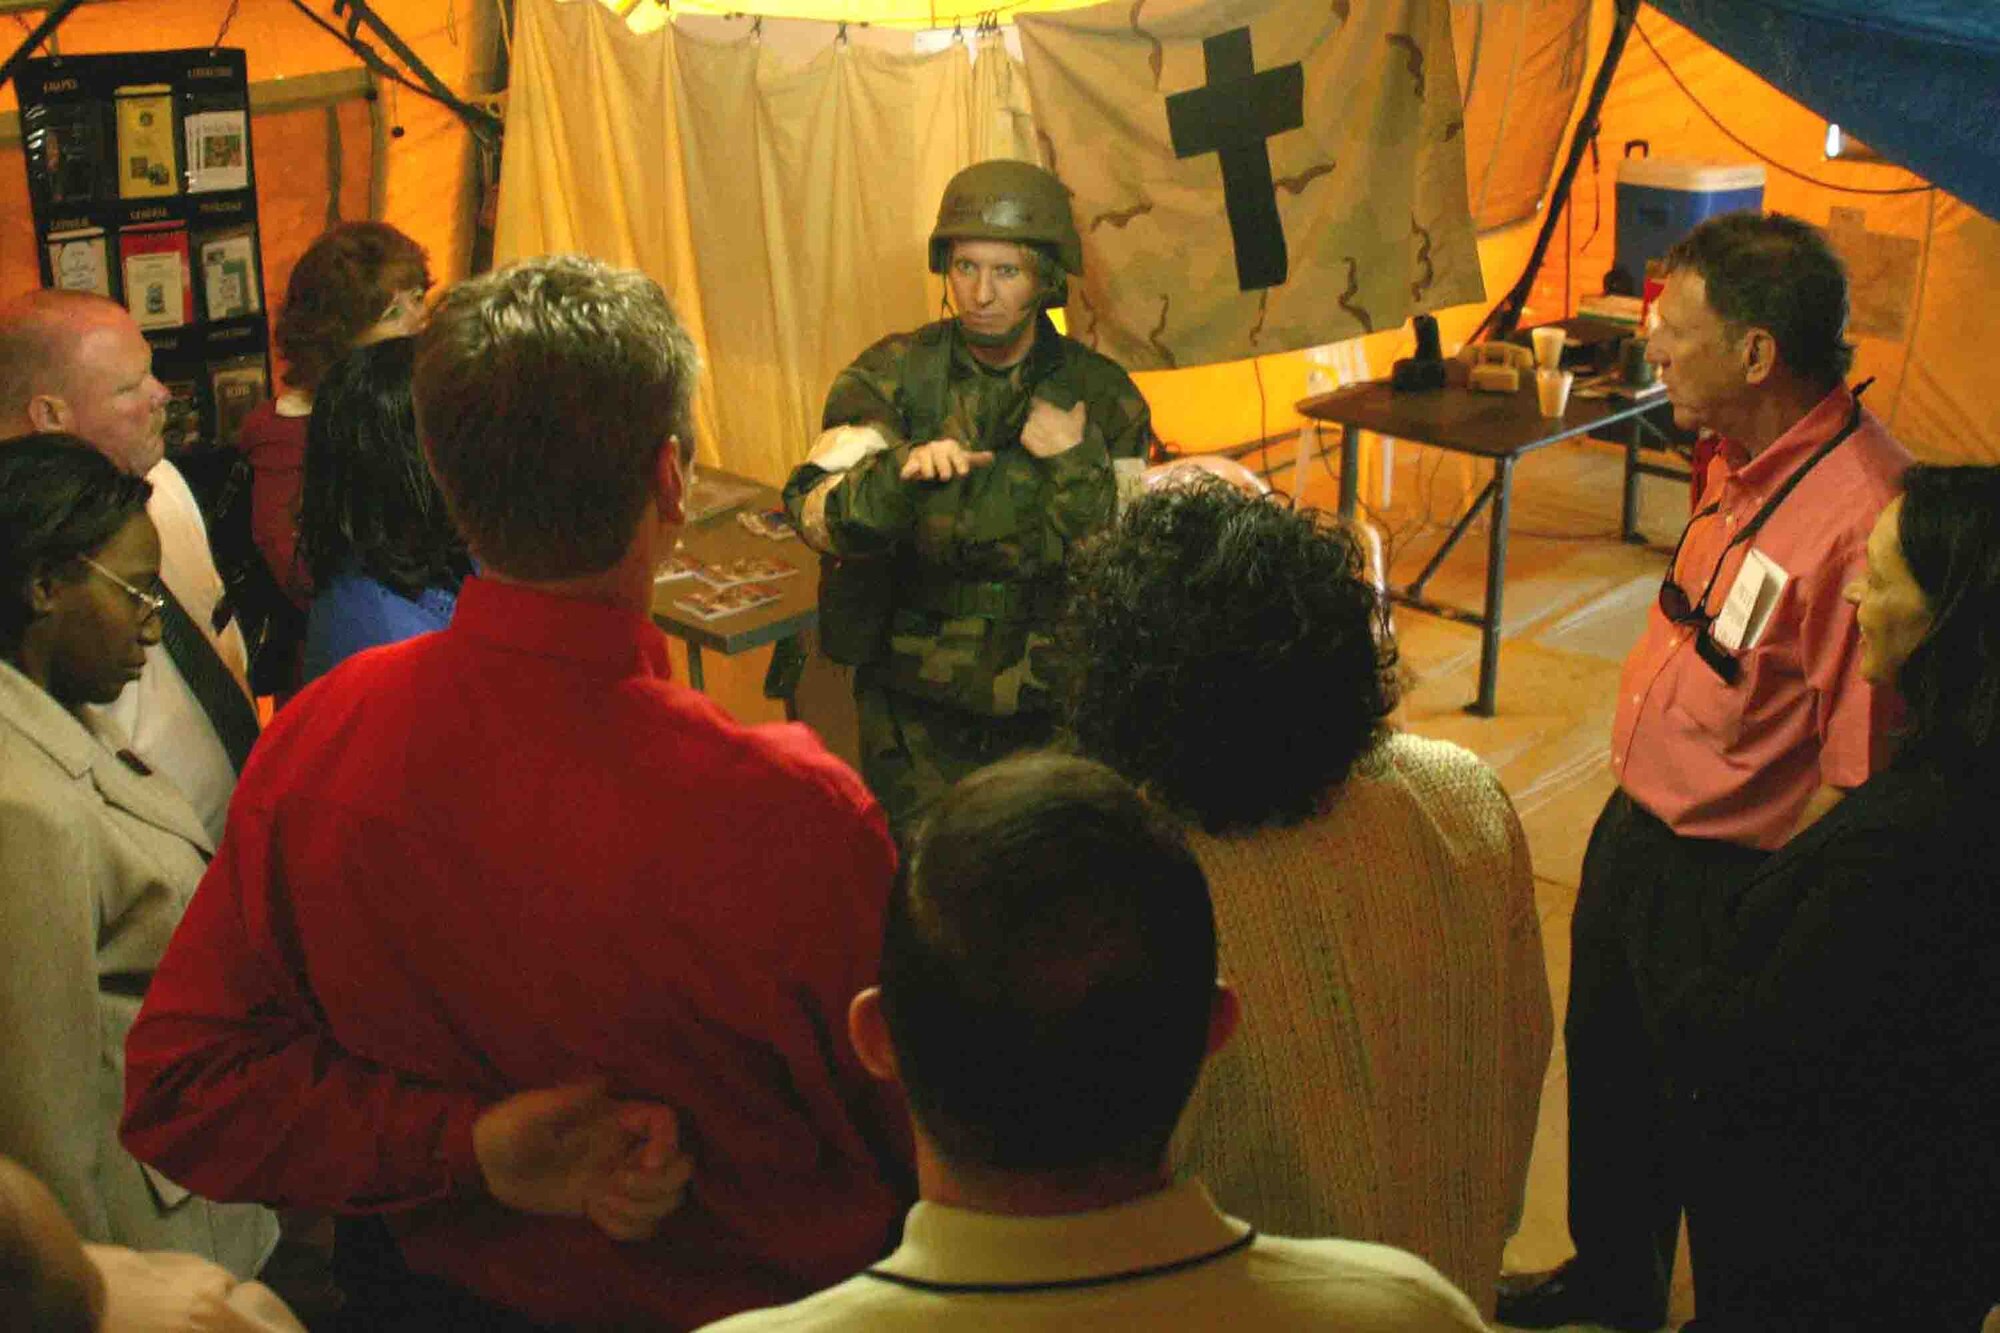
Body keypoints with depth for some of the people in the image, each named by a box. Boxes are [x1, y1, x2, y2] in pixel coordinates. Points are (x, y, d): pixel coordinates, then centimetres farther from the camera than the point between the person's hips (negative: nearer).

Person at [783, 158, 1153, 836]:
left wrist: (1077, 465, -19)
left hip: (1051, 698, 1)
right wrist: (901, 471, -37)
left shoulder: (1103, 396, -4)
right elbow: (816, 515, -18)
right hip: (918, 700, -1)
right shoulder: (892, 374, -7)